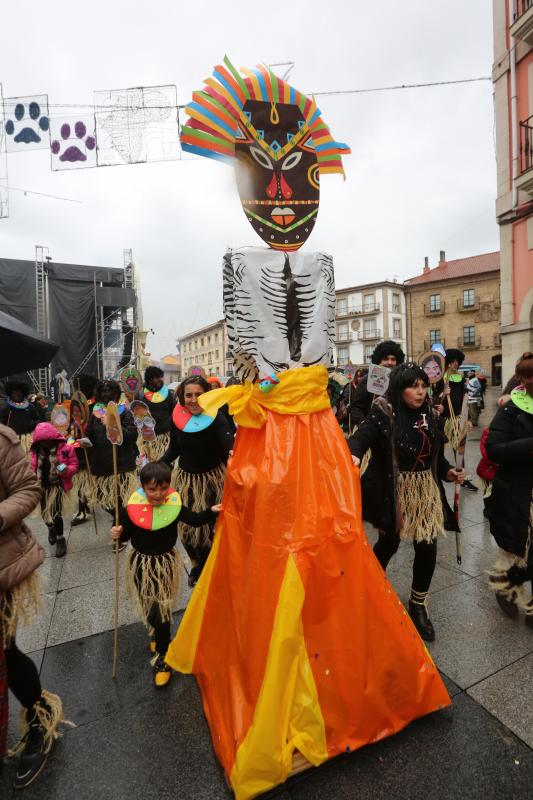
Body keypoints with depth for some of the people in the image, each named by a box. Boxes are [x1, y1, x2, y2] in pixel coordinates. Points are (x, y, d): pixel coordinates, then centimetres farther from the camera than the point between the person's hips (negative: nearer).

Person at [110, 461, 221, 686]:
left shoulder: (174, 506, -18)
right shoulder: (132, 509, -16)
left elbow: (195, 520, -5)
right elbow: (126, 534, -1)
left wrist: (211, 511, -22)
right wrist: (118, 534, -22)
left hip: (165, 563, -2)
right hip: (141, 562, 2)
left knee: (162, 609, 3)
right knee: (148, 606, 21)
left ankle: (162, 657, 25)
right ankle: (158, 633, 52)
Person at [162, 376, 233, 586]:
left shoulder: (216, 418, -21)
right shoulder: (177, 418, -9)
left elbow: (230, 445, -37)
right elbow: (174, 449, 6)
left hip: (212, 478, -3)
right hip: (185, 478, 3)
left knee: (210, 527, 7)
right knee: (186, 527, 12)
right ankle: (197, 564, 42)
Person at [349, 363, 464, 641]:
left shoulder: (428, 414, 2)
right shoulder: (383, 412, -16)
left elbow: (435, 454, 13)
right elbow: (361, 436, -33)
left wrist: (447, 471, -4)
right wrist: (354, 455, -53)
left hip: (424, 490, 4)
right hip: (392, 491, -4)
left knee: (427, 548, 2)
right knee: (389, 543, 15)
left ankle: (418, 605, 29)